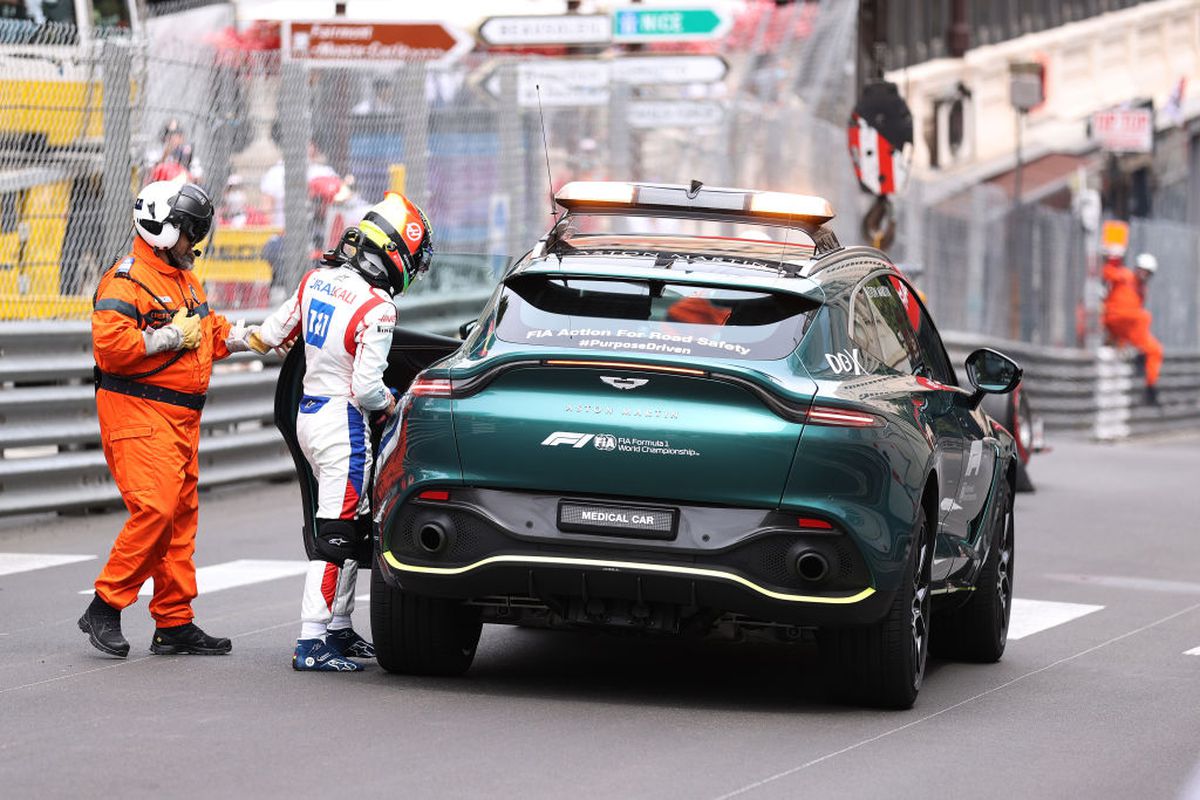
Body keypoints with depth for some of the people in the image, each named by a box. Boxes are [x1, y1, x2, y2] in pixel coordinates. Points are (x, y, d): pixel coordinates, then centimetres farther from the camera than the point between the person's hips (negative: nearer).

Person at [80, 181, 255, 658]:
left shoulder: (185, 281, 19)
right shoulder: (127, 280, -12)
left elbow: (211, 334, 28)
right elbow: (110, 345, -23)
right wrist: (172, 337, -19)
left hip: (181, 419, 10)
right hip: (138, 416, -10)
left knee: (181, 515, 9)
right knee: (154, 510, -19)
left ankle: (175, 624, 14)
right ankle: (105, 609, -11)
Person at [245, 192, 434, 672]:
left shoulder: (316, 281, 3)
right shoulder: (377, 308, -20)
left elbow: (271, 334, 17)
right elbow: (366, 388, -21)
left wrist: (258, 339, 39)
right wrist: (390, 403, 0)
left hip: (308, 414, 9)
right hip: (344, 422, -9)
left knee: (353, 530, 17)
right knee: (337, 536, -6)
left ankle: (339, 630, 22)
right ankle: (311, 644, -9)